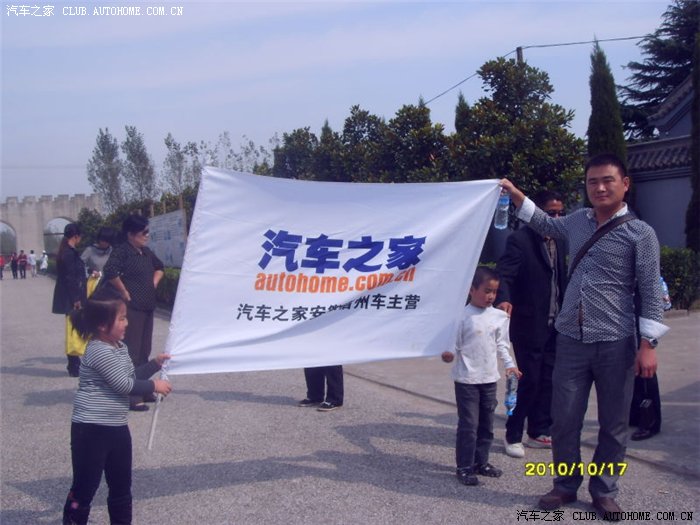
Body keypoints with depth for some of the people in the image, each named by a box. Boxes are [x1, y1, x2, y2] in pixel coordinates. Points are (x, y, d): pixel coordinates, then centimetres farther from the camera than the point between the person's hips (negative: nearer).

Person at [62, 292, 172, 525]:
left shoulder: (120, 347, 9)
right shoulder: (99, 351, -19)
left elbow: (131, 377, 19)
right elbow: (124, 385, -20)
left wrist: (156, 364, 11)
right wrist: (154, 386, -8)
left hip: (117, 428, 9)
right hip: (91, 429, -9)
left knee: (121, 486, 18)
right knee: (85, 487, 2)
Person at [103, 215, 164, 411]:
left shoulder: (147, 253, 14)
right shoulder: (121, 251, -11)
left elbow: (159, 267, 33)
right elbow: (110, 272, -27)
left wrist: (154, 283, 17)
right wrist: (124, 293, -19)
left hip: (147, 307, 9)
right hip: (131, 308, -9)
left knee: (144, 350, 15)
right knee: (132, 351, -8)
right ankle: (131, 396, -4)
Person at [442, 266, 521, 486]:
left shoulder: (499, 316, 4)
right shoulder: (462, 315, -11)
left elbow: (501, 344, 11)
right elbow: (454, 343, -9)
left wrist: (509, 364, 0)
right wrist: (448, 354, -28)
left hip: (489, 378, 5)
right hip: (466, 379, -5)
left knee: (486, 423, 14)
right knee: (468, 424, -2)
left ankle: (481, 461, 27)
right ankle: (464, 467, 7)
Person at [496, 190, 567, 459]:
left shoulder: (560, 242, 11)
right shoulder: (520, 240, -12)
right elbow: (505, 274, -22)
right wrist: (503, 299, -40)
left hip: (555, 325, 7)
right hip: (529, 325, -7)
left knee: (548, 380, 11)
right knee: (530, 380, -3)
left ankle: (539, 432, 25)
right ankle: (513, 434, 13)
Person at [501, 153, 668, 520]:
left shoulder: (640, 233, -6)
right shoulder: (578, 221, 8)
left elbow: (651, 292, -7)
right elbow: (546, 224, 31)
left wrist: (648, 344, -12)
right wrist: (515, 194, 23)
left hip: (615, 342, -3)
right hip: (571, 339, 4)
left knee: (613, 424, 8)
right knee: (564, 419, 8)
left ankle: (603, 492, 25)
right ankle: (566, 485, 25)